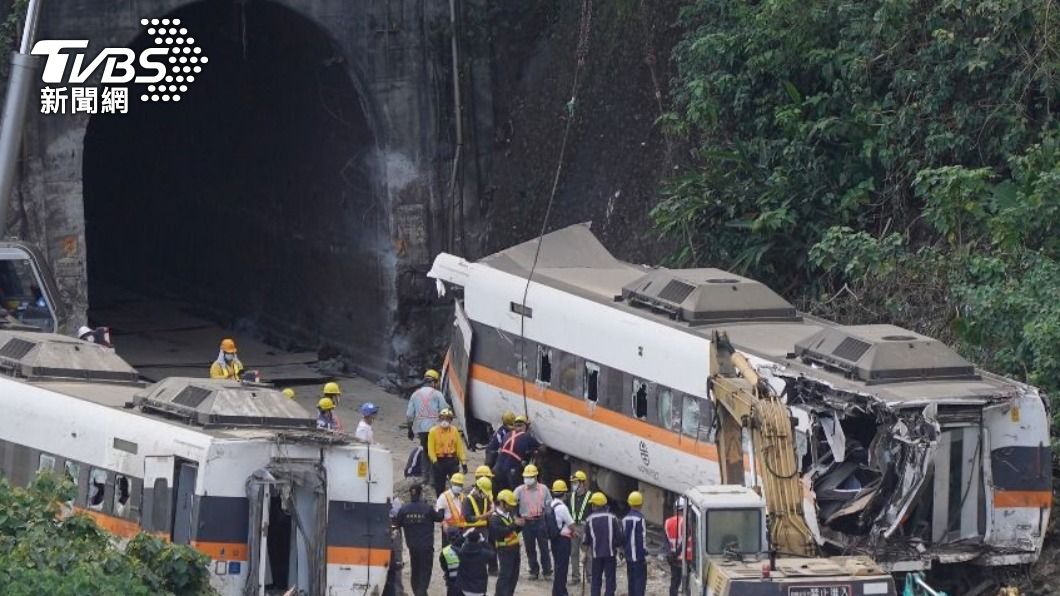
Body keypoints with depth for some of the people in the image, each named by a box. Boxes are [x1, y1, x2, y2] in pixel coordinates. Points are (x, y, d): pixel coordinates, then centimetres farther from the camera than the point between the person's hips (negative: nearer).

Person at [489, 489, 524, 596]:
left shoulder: (510, 514, 13)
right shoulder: (495, 518, -15)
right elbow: (500, 532, -29)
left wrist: (520, 525, -1)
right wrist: (514, 524, -30)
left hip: (514, 548, 9)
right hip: (504, 550, -9)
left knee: (514, 575, 13)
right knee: (505, 575, -8)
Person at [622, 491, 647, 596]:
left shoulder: (625, 519, 9)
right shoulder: (639, 518, -15)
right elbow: (642, 538, -17)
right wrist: (645, 554, -12)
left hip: (629, 555, 7)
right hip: (639, 556, -7)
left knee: (631, 580, 14)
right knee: (640, 580, -5)